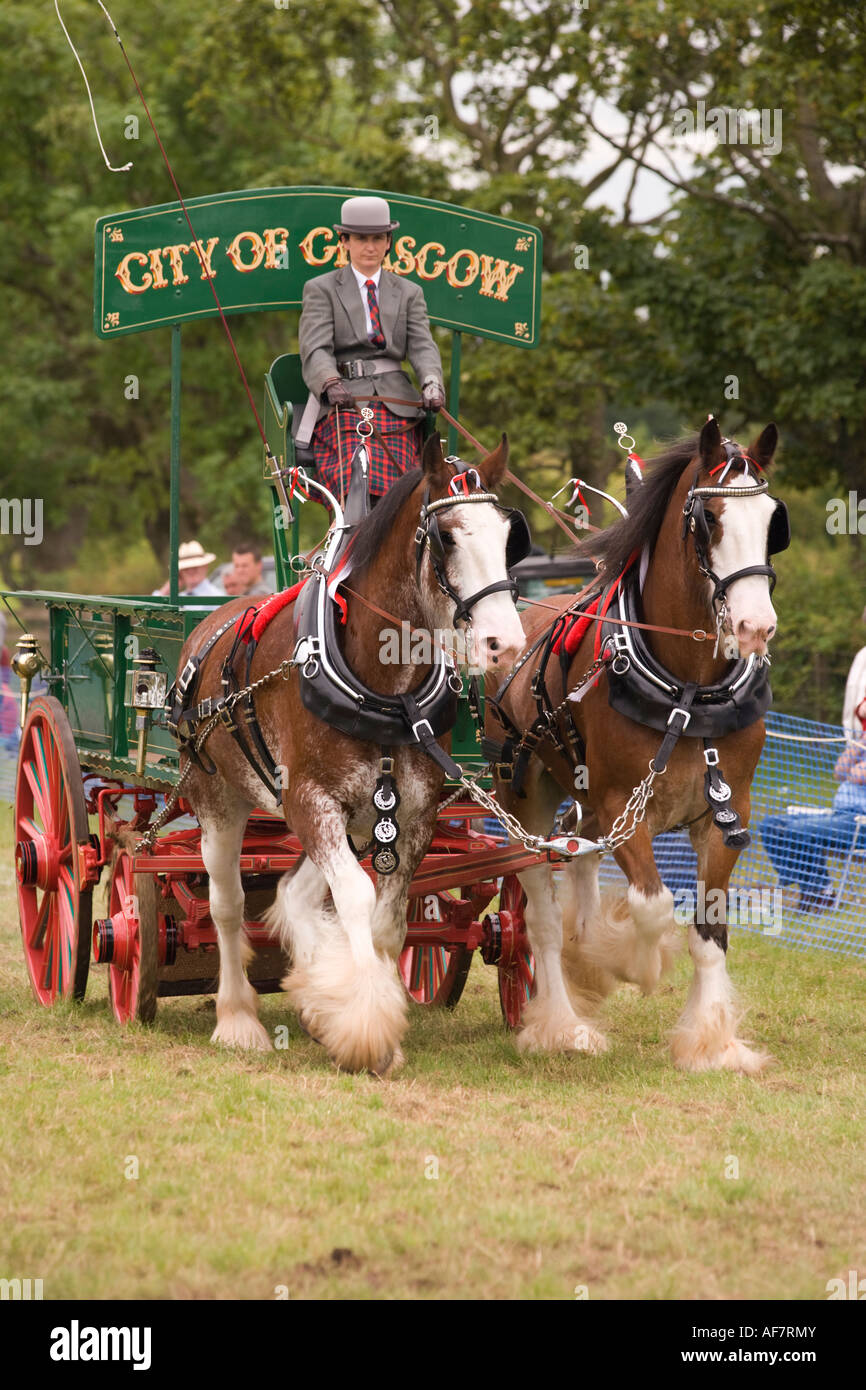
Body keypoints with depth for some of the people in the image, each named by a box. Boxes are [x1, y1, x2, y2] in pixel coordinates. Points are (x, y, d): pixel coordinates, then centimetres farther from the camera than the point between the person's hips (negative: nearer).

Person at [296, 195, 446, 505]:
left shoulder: (409, 293, 20)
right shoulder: (320, 290, 11)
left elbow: (422, 346, 7)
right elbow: (315, 349, -3)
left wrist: (432, 384, -17)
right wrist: (331, 384, -26)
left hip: (396, 402, 2)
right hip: (343, 403, -2)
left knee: (396, 485, -26)